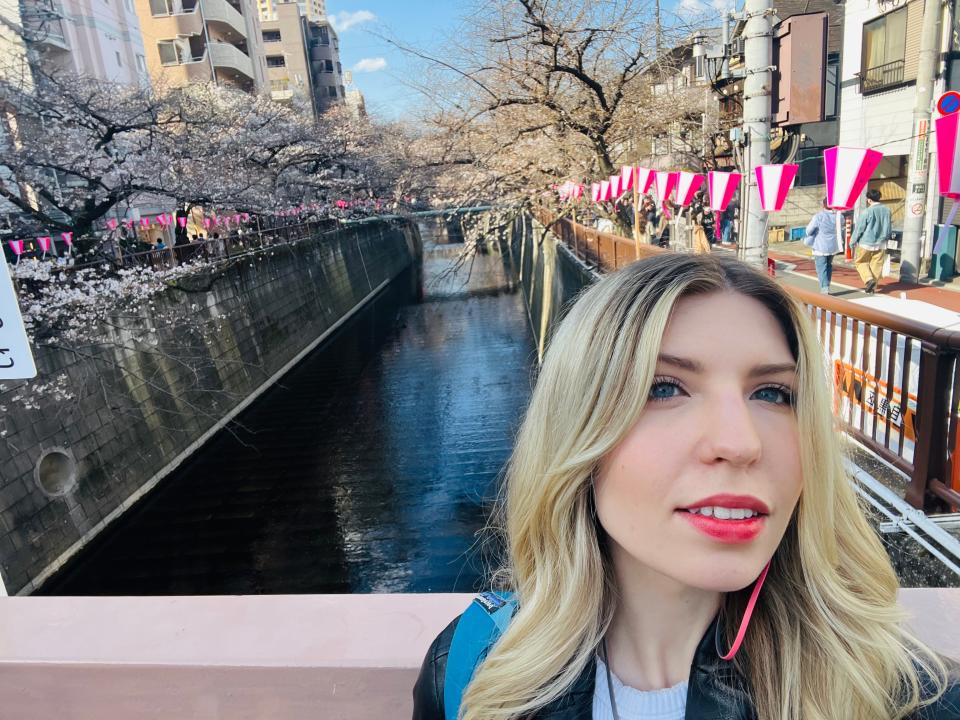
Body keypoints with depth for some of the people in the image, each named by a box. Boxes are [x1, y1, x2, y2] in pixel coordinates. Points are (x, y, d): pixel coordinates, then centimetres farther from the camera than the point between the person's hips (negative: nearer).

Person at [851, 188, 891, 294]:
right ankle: (872, 287, 13)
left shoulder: (867, 211, -16)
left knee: (860, 262, 12)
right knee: (876, 265, 9)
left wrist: (853, 241, -1)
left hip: (867, 242, -5)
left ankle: (869, 279, -9)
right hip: (881, 243, 5)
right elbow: (888, 228, 11)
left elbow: (859, 228, -11)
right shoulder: (887, 210, 2)